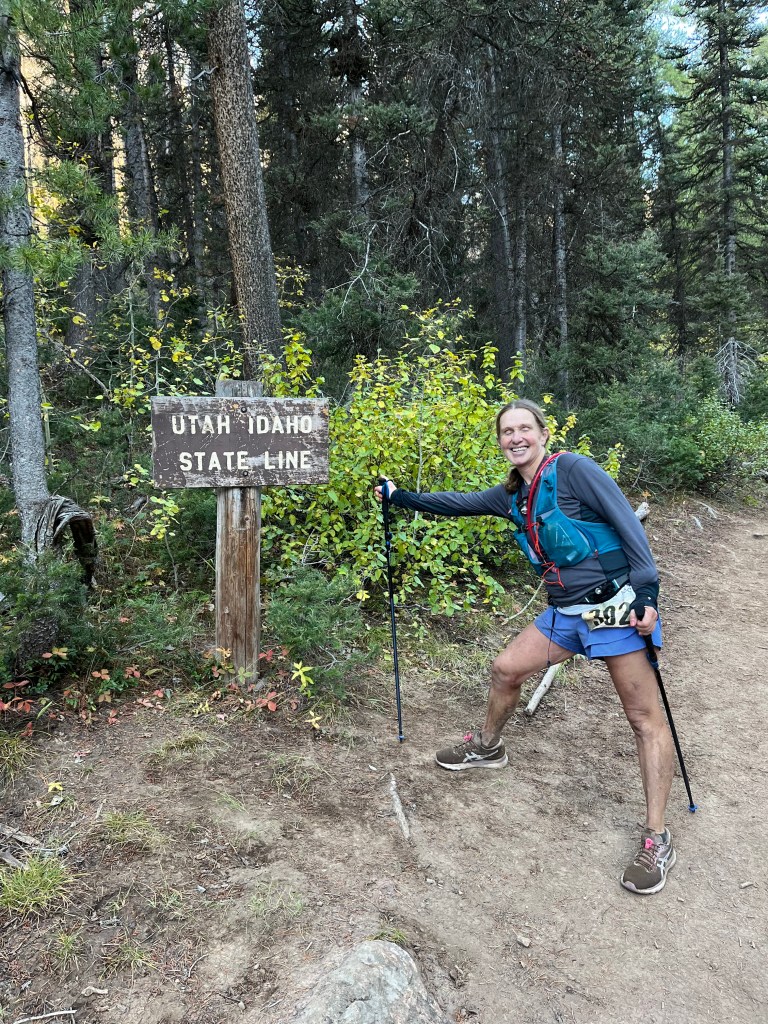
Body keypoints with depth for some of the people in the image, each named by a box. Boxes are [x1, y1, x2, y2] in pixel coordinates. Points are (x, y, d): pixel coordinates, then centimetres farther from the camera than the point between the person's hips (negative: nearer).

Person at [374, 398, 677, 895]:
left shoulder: (573, 469, -15)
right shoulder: (512, 495, 7)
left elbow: (628, 522, -16)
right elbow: (458, 503, 18)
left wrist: (647, 593, -21)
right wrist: (399, 496, 21)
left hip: (617, 606, -7)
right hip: (566, 612, 7)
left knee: (646, 717, -2)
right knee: (506, 669, 11)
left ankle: (657, 840, 8)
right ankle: (488, 747, 38)